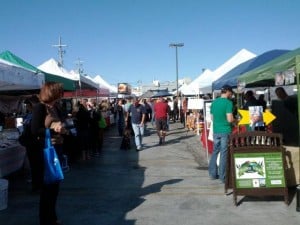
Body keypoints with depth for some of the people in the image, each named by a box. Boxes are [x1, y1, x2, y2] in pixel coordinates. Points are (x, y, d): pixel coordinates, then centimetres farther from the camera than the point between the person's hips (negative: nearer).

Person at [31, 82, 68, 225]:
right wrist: (52, 129, -21)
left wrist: (62, 130, -9)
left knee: (55, 184, 16)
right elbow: (35, 130, -19)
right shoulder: (39, 107, -12)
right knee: (47, 185, 3)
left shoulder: (56, 108, 10)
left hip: (57, 148, 8)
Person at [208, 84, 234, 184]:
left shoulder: (214, 102, 9)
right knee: (224, 153, 1)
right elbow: (230, 119, -17)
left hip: (216, 131, 6)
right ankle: (222, 177, 8)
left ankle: (212, 173, 22)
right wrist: (235, 120, 3)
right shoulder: (228, 103, -12)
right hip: (225, 131, -6)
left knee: (215, 151, 16)